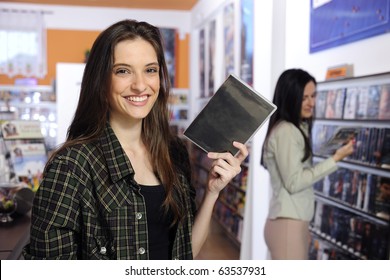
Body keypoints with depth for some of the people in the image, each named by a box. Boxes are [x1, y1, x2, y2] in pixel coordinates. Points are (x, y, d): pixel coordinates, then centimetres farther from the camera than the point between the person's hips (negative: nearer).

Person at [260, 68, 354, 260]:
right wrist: (335, 159, -15)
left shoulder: (296, 129, 16)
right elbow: (293, 182, -17)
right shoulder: (285, 131, -13)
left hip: (295, 223, 10)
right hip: (288, 225, -10)